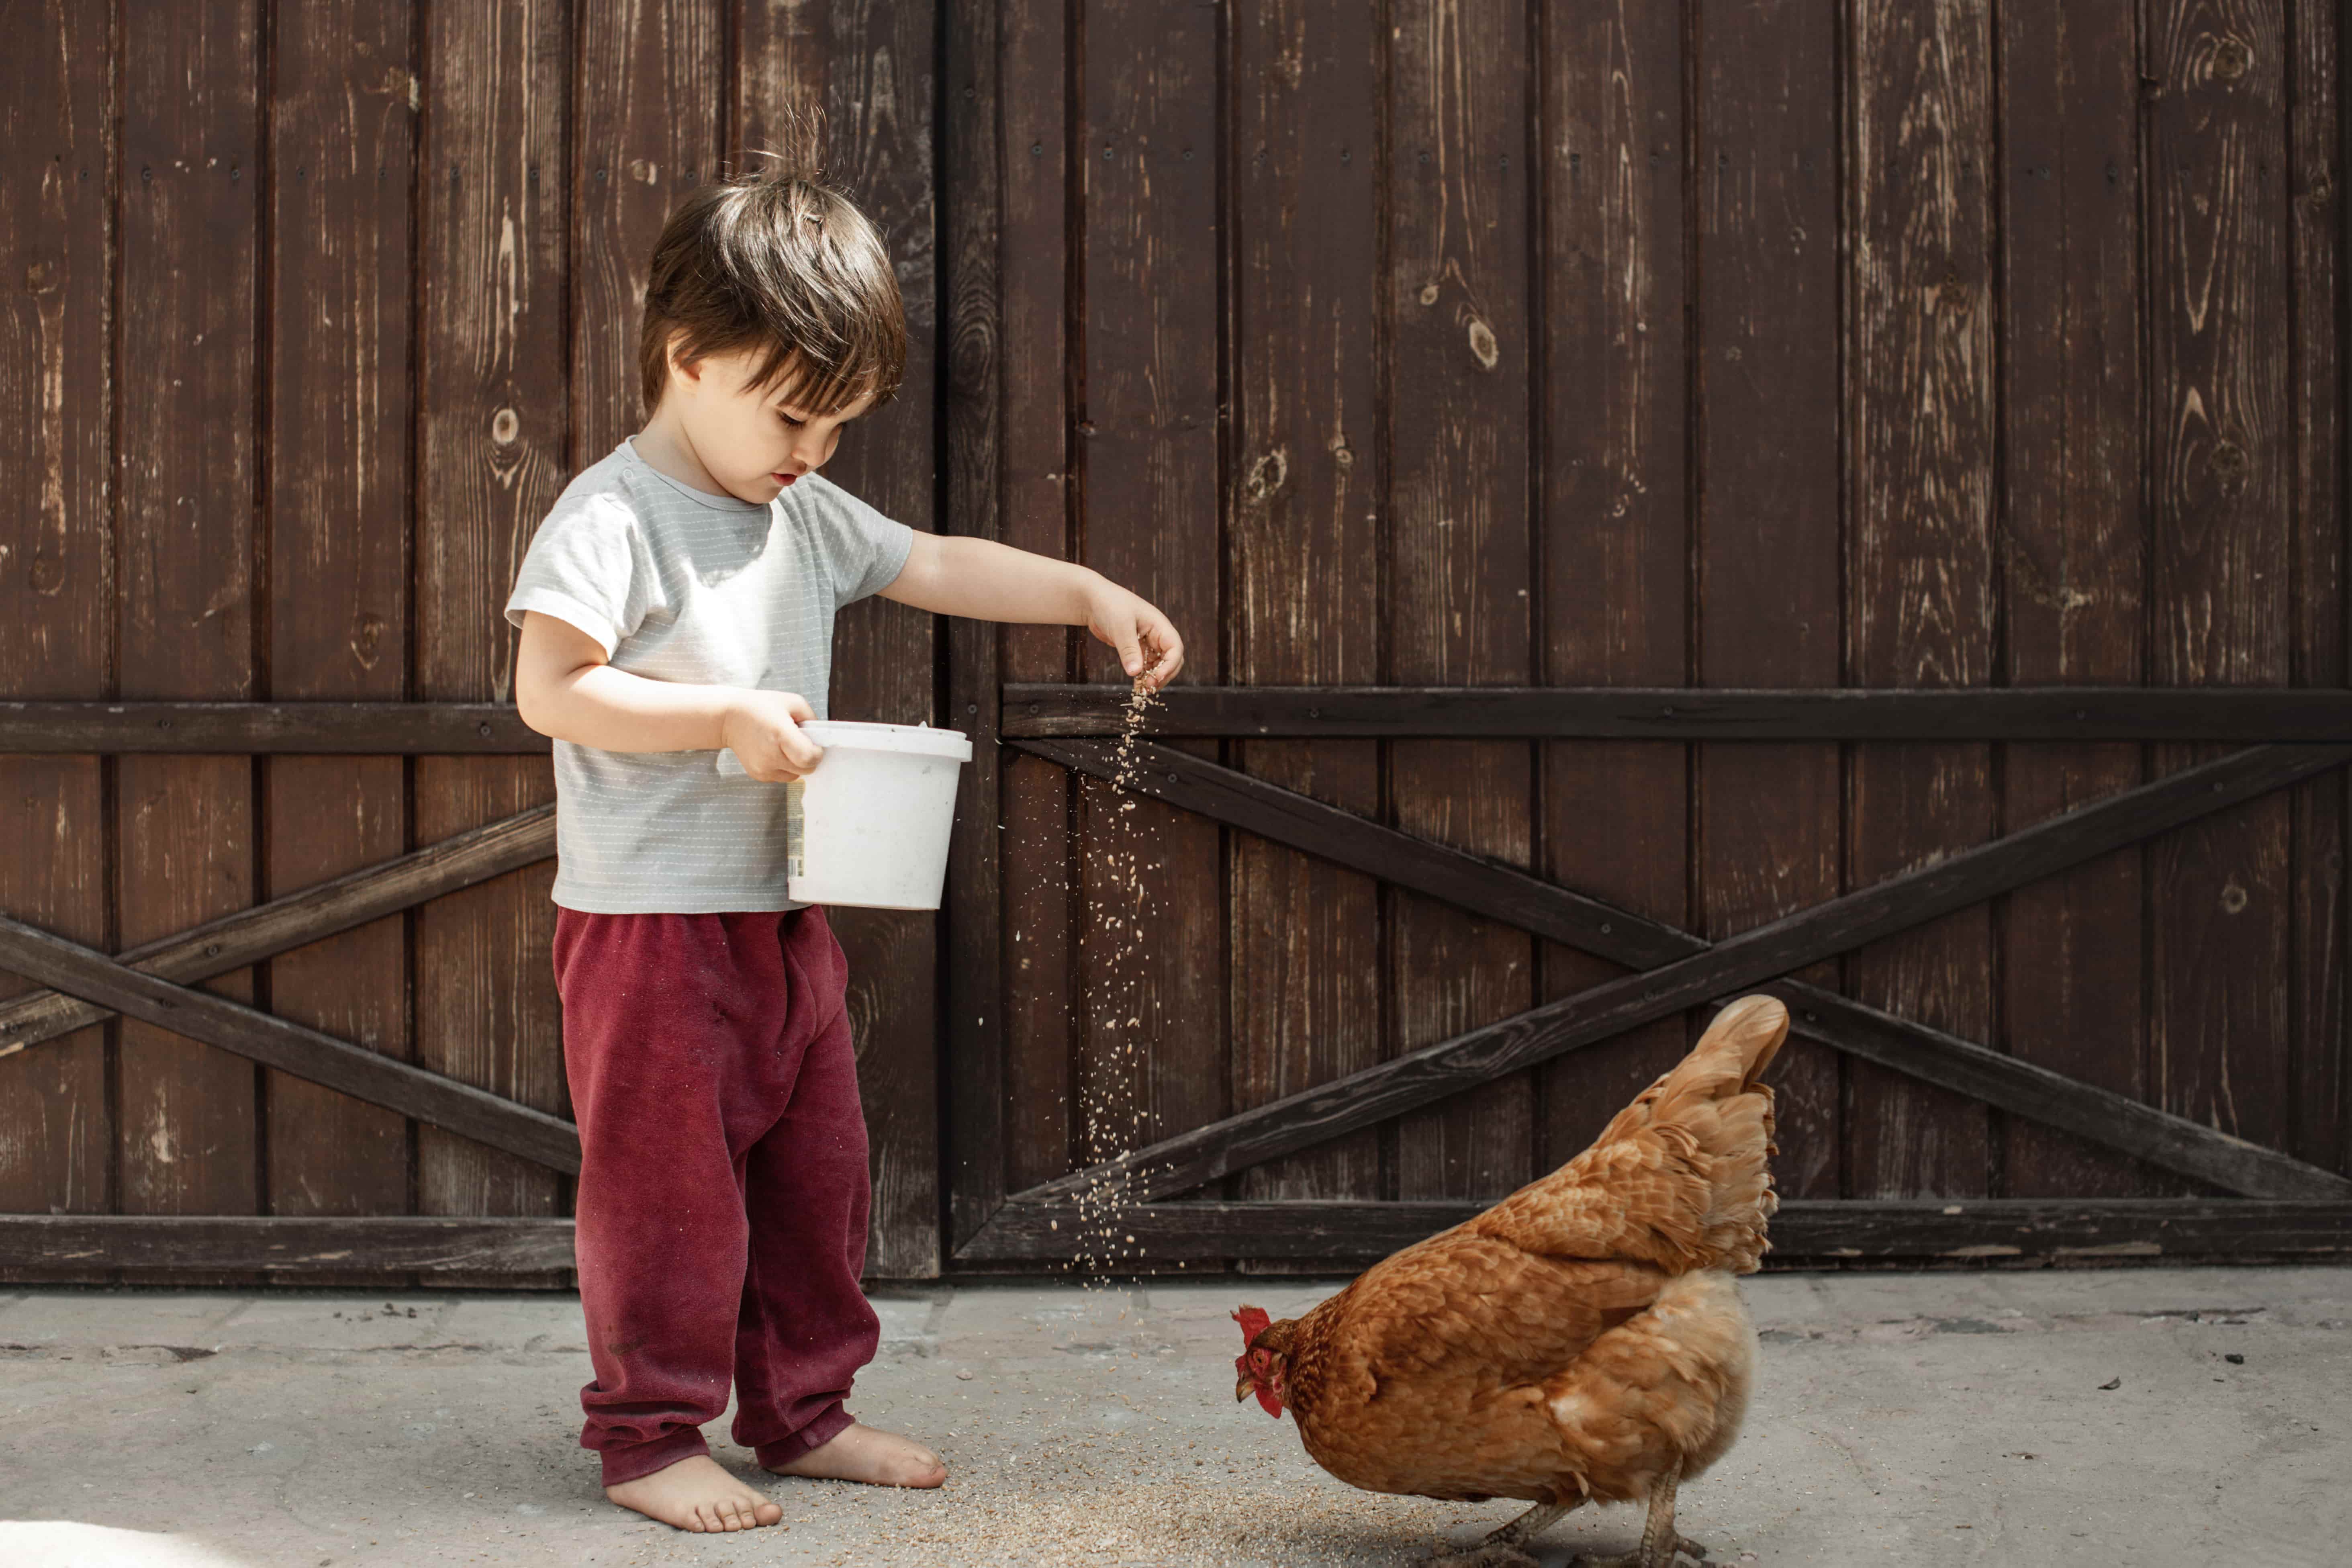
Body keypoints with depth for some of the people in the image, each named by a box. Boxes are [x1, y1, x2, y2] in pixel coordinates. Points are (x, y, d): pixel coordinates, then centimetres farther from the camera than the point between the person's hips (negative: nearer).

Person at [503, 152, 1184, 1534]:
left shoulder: (810, 518, 12)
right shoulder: (614, 516, -12)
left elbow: (937, 566, 19)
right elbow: (549, 689, -19)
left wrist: (1090, 595, 8)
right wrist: (727, 714, -24)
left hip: (785, 915, 8)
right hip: (651, 919, -8)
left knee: (817, 1172, 14)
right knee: (666, 1183, -1)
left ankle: (804, 1409, 27)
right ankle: (648, 1435, 12)